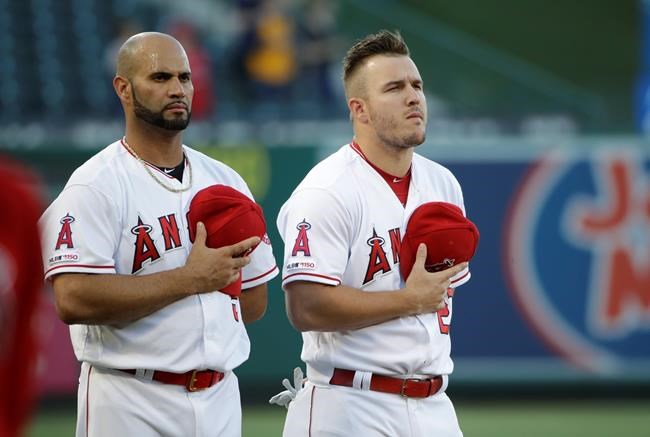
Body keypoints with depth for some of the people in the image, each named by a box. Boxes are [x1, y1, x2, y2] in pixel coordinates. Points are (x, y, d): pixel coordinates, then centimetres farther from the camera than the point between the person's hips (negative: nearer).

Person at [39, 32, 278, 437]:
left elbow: (254, 302, 17)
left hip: (220, 399, 6)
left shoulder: (226, 181, 12)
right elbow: (73, 301, -21)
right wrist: (189, 279, -17)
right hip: (130, 404, -6)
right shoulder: (95, 186, -8)